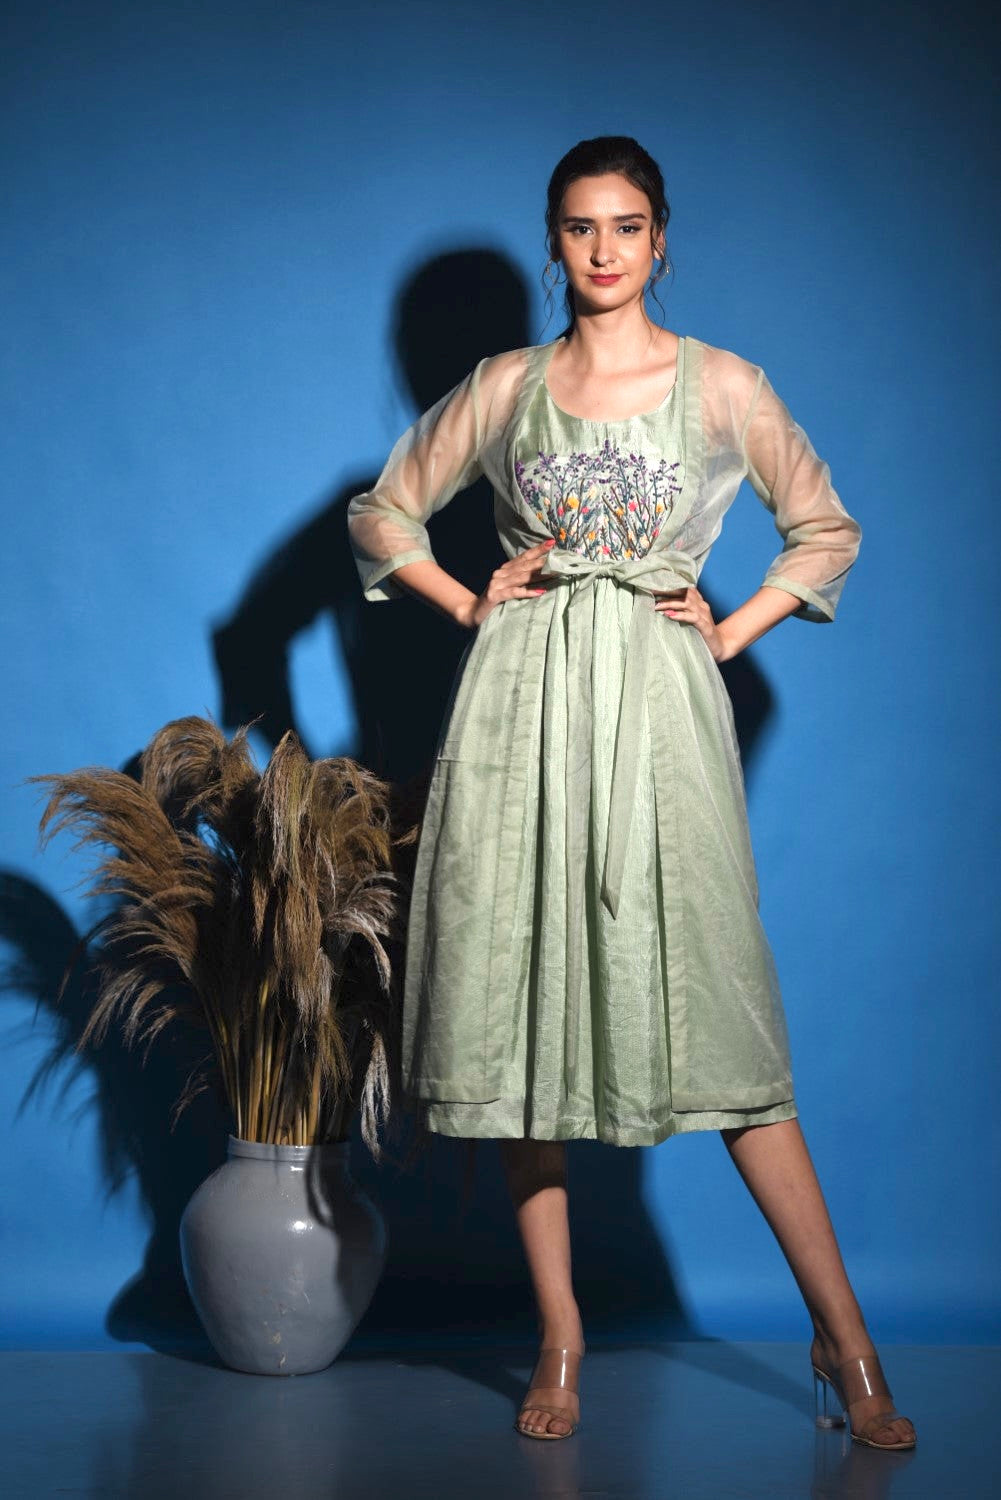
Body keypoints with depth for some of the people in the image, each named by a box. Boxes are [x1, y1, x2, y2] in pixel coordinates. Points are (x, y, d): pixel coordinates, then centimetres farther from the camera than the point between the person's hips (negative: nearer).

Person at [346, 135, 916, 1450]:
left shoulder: (723, 385, 6)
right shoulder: (506, 385, 10)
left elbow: (828, 531, 14)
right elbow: (382, 512, 19)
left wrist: (729, 633, 4)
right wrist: (471, 603, 6)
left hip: (658, 700, -2)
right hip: (523, 700, 2)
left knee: (709, 1004, -6)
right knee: (526, 1000, 1)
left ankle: (845, 1339, 2)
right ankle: (560, 1335, 12)